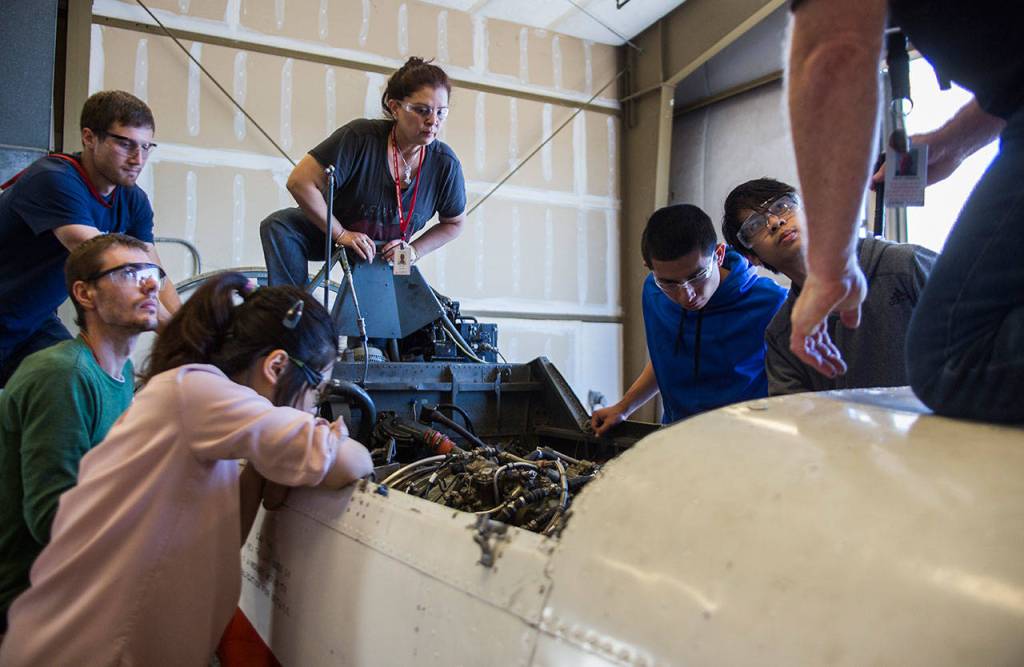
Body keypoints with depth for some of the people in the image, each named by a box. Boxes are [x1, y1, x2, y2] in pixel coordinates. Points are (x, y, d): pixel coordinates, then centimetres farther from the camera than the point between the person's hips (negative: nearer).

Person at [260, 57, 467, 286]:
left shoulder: (444, 163, -20)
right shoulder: (361, 136, -30)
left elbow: (454, 223, -3)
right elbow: (300, 182, -30)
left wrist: (413, 251, -17)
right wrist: (341, 234, -26)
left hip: (389, 251, 3)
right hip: (330, 234, -3)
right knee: (277, 227, -28)